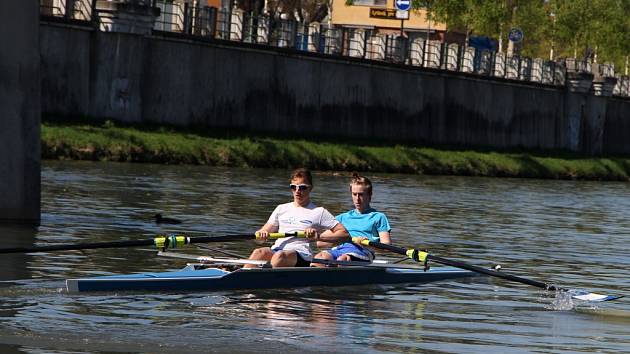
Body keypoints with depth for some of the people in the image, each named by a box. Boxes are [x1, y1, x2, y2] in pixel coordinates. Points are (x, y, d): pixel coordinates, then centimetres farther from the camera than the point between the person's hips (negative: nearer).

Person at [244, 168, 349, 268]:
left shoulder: (319, 212, 16)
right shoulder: (282, 209, 28)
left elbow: (344, 233, 9)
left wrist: (318, 237, -6)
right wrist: (262, 234, -1)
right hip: (276, 250, 4)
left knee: (280, 256, -39)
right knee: (258, 253, -33)